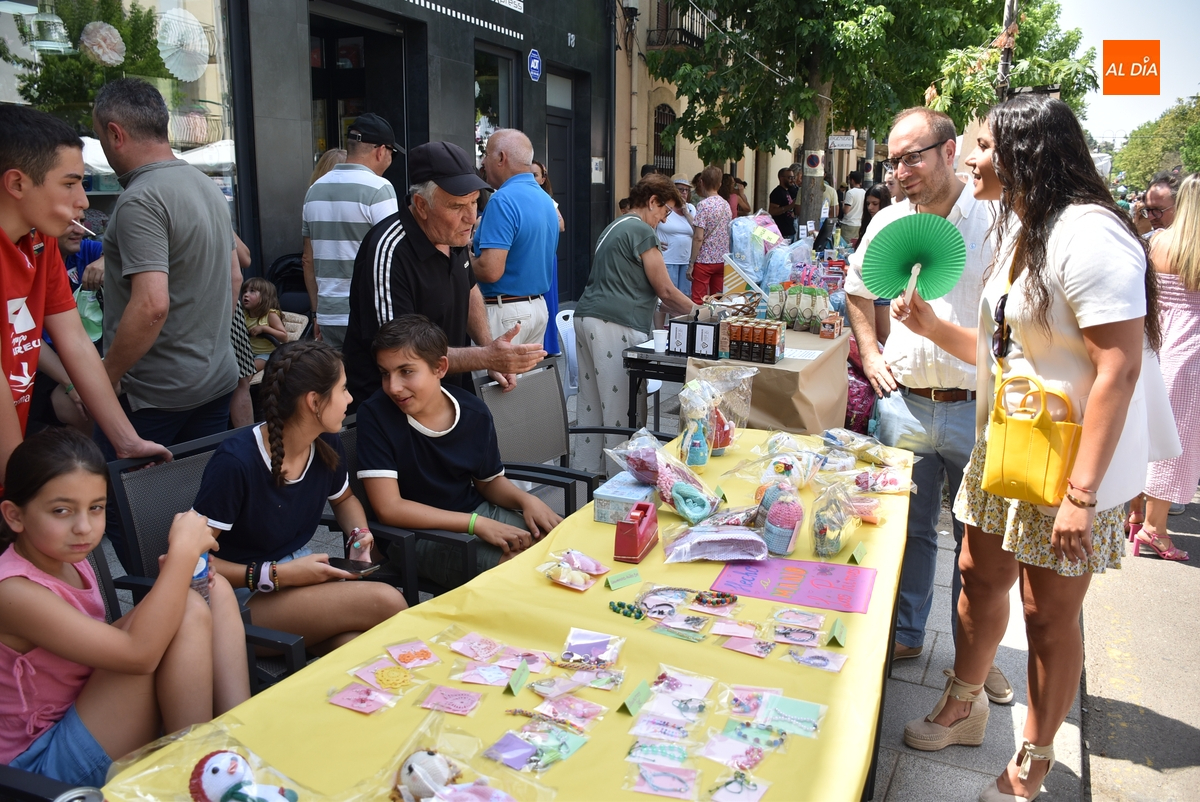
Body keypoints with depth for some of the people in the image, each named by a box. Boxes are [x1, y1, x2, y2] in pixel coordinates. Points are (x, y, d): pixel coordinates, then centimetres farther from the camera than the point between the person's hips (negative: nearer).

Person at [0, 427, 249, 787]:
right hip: (44, 762, -9)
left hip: (89, 712, 9)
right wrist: (182, 551, -29)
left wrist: (172, 579, -6)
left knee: (216, 590, -1)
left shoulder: (68, 560, 1)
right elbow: (138, 653, -33)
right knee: (189, 613, -25)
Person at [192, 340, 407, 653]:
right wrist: (276, 575, -23)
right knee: (386, 601, -26)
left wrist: (360, 535, 0)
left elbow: (344, 499, 22)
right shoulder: (236, 461, -22)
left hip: (301, 577, 6)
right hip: (245, 597, -6)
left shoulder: (327, 443, -1)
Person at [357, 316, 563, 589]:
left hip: (477, 512, 5)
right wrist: (476, 524, -25)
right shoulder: (375, 415, -17)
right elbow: (388, 507, -20)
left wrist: (526, 499, -11)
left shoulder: (475, 413, -5)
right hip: (417, 534, -5)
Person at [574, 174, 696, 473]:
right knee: (621, 405, -4)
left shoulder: (616, 226, 24)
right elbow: (665, 290, -6)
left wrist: (685, 310, 28)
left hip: (586, 317, 10)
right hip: (616, 325, -10)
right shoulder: (642, 231, -7)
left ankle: (588, 467, 20)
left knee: (591, 401, 13)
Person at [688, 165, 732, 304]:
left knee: (698, 302, -2)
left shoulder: (703, 205, -13)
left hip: (704, 261, -7)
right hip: (722, 261, 7)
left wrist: (691, 264, -12)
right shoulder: (726, 204, 8)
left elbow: (698, 237, -18)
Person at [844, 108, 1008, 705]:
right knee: (908, 529, 15)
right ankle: (905, 634, 33)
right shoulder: (888, 223, 6)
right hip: (906, 404, 3)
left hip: (977, 409, -3)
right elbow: (858, 291, 22)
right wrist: (869, 353, 11)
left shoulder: (994, 220, -8)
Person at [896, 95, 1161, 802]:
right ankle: (964, 706, 40)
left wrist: (1082, 495, -26)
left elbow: (1118, 370, -25)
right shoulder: (1022, 231, 11)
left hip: (1073, 467, -8)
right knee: (981, 577, 18)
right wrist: (933, 327, 1)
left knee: (1049, 614, 5)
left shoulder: (1089, 235, -21)